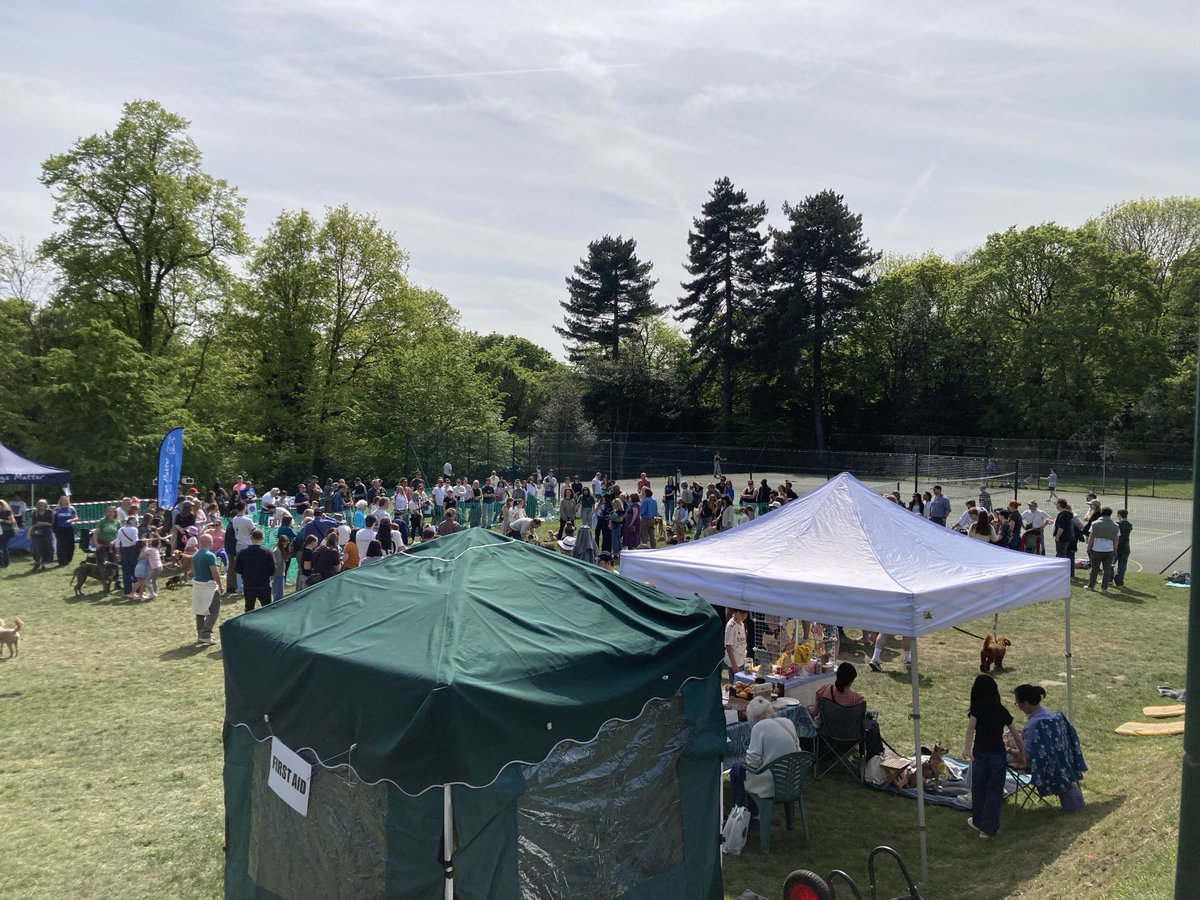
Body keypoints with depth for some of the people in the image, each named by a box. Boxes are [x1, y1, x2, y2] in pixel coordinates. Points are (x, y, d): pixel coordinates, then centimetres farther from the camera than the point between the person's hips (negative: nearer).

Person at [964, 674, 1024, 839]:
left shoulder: (976, 710, -3)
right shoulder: (1002, 711, 5)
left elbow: (971, 728, -21)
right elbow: (1016, 735, 10)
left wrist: (966, 748, -33)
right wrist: (1021, 753, 24)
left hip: (980, 754, -1)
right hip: (999, 754, 1)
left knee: (978, 789, 16)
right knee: (995, 792, 9)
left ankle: (978, 822, 31)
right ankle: (989, 828, 10)